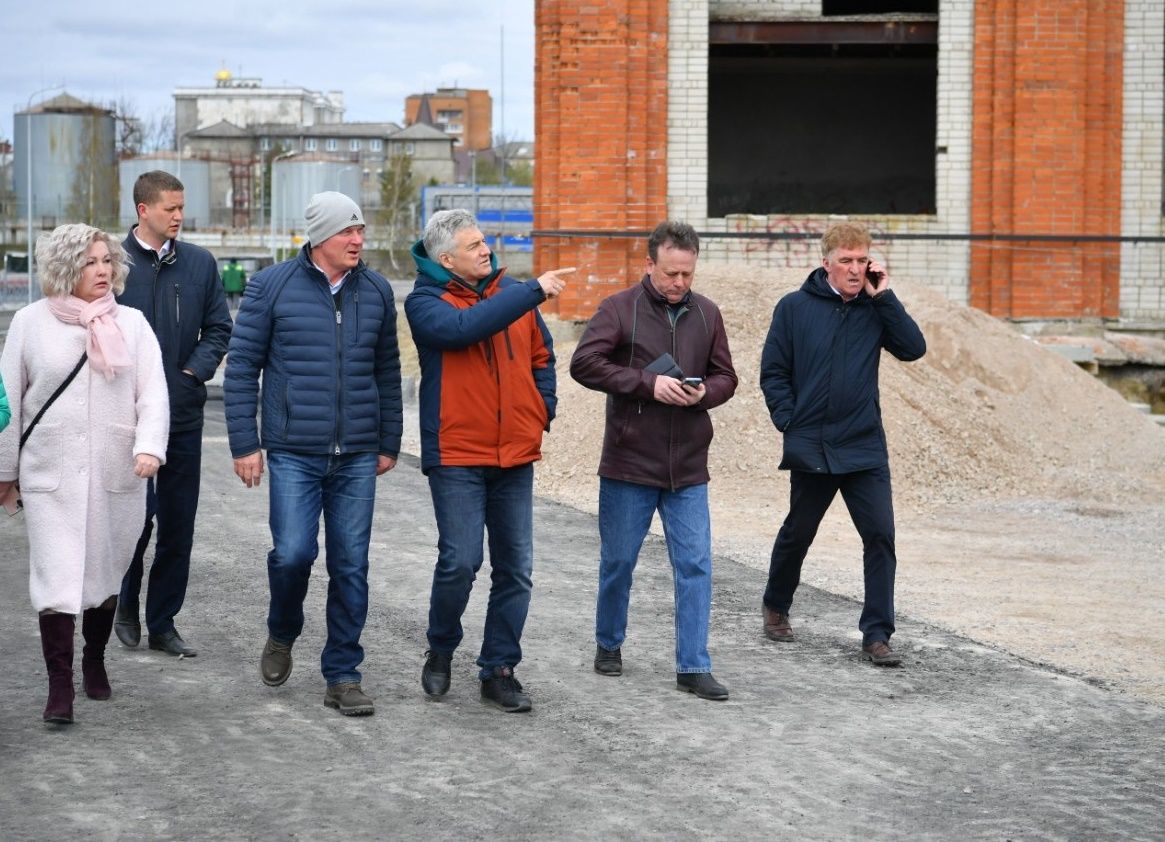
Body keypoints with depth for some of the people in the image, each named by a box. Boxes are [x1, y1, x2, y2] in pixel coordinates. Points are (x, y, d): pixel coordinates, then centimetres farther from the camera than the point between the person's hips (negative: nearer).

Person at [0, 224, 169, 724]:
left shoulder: (131, 324, 4)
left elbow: (153, 394, 0)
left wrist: (149, 447, -17)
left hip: (117, 473, 2)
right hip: (51, 476, -2)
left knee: (105, 574, 13)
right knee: (57, 577, -8)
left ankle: (95, 661, 33)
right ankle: (59, 686, -5)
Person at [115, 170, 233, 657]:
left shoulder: (199, 263, 8)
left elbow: (218, 329, 11)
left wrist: (193, 373, -3)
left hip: (182, 411, 4)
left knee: (178, 524, 5)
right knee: (138, 513, -8)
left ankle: (162, 623, 16)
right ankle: (126, 604, 17)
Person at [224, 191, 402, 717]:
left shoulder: (376, 292, 8)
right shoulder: (272, 286, -2)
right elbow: (242, 367, 0)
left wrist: (389, 443, 14)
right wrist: (245, 443, -3)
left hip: (358, 457, 3)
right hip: (293, 453, -3)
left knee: (351, 565, 3)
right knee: (293, 553, -11)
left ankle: (343, 677, 12)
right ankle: (281, 635, 20)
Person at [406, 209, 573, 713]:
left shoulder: (514, 294, 9)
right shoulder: (426, 302, -6)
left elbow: (541, 357, 21)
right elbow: (464, 327, -27)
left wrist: (543, 412, 7)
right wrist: (534, 292, -26)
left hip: (515, 456, 5)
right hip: (456, 456, -5)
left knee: (515, 569, 5)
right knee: (460, 561, -10)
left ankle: (499, 670, 15)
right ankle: (440, 652, 15)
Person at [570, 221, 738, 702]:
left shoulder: (706, 315, 7)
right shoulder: (620, 309, -6)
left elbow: (725, 377, 12)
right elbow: (584, 364, -15)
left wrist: (705, 393, -11)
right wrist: (648, 383, -21)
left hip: (689, 468, 3)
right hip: (628, 464, -3)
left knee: (695, 565, -1)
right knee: (618, 561, 10)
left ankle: (693, 667, 4)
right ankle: (609, 645, 31)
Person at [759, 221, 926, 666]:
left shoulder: (874, 308, 5)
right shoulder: (795, 307, -2)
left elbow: (913, 348, -7)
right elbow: (773, 372, 1)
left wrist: (883, 297, -10)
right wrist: (789, 422, -7)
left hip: (865, 447, 1)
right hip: (809, 447, -1)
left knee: (880, 536, -8)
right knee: (797, 533, 14)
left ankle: (876, 634, -3)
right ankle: (776, 606, 39)